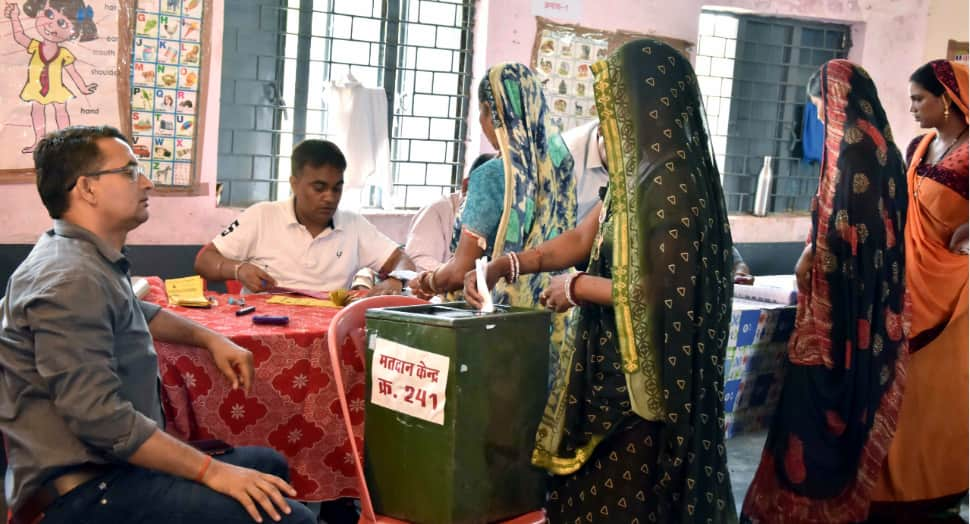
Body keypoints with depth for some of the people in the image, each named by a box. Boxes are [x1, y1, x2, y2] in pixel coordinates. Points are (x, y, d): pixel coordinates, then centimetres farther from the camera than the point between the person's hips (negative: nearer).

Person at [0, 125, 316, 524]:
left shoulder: (89, 259, 12)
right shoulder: (71, 278, -20)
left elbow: (138, 313, 35)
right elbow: (100, 417, -27)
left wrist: (211, 339, 22)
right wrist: (212, 472, -23)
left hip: (110, 464, 11)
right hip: (82, 491, -11)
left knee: (269, 463, 21)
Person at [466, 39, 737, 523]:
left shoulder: (673, 179, -21)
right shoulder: (640, 172, 9)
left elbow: (667, 288, -24)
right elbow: (583, 238, 16)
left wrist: (578, 288, -12)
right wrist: (506, 265, 6)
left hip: (645, 374, -9)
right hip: (616, 362, 9)